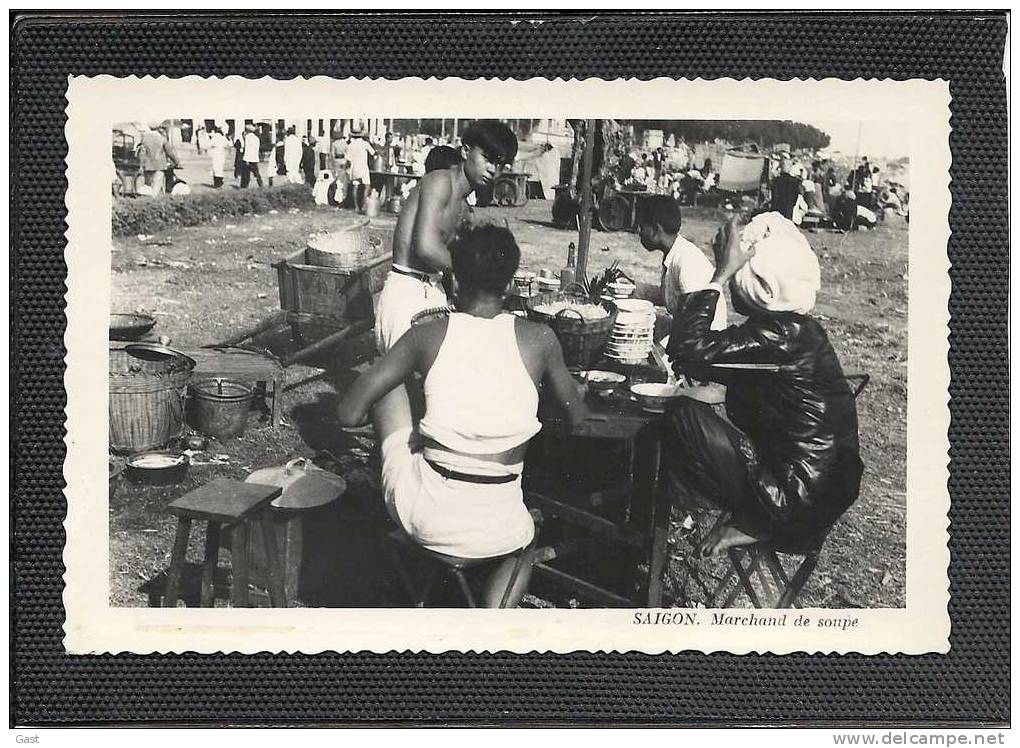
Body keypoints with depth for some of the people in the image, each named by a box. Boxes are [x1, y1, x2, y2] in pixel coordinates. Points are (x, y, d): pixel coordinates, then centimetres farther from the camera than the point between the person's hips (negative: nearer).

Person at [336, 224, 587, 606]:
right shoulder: (540, 340, -3)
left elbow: (349, 414, -1)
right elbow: (578, 420, 10)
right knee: (525, 537, 40)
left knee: (387, 384, 21)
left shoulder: (427, 335, -3)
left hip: (419, 514, 0)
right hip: (494, 529, 1)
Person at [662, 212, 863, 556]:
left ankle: (749, 524, 0)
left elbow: (687, 348, -29)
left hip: (798, 501, -10)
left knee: (684, 416, -13)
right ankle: (748, 515, 13)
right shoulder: (796, 328, 8)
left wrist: (721, 273, -23)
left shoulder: (783, 336, -23)